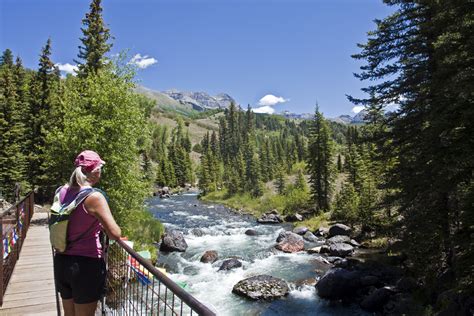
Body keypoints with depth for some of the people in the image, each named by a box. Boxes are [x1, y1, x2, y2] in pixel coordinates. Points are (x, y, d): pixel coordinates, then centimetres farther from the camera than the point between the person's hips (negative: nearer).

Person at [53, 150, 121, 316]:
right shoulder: (94, 197, -19)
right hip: (86, 264, -6)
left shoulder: (62, 191, 1)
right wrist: (103, 225, 0)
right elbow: (115, 234, -21)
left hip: (61, 262, 7)